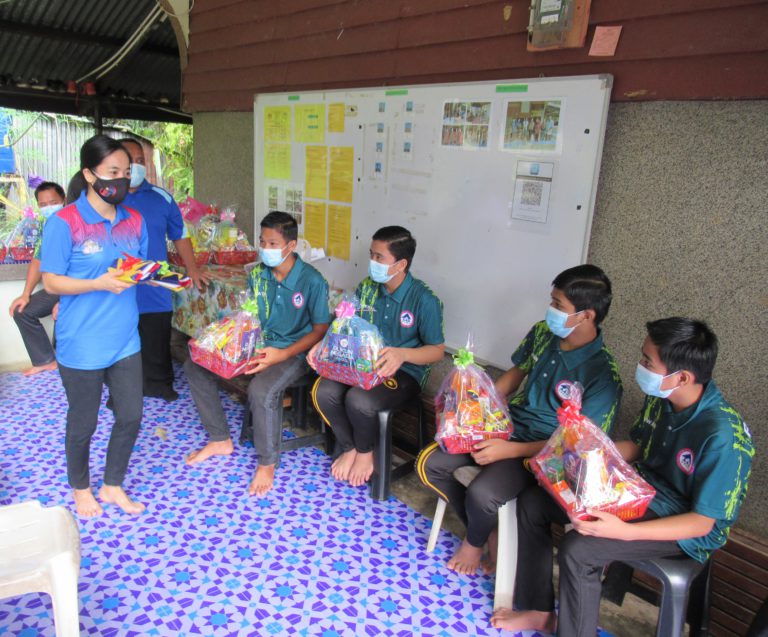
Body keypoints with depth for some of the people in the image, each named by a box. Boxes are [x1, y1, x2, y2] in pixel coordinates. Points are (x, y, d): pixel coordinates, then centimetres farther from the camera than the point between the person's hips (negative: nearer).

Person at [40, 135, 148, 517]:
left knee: (130, 416, 13)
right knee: (82, 424, 12)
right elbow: (51, 282, -12)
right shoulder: (64, 222, -14)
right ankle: (81, 489, 39)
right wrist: (100, 284, -25)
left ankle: (113, 486, 36)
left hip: (125, 339, 5)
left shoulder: (134, 220, 3)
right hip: (82, 345, -5)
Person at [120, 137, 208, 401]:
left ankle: (159, 384, 30)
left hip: (156, 290, 1)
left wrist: (192, 269, 7)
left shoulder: (161, 198, 6)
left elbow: (180, 235, 13)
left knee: (156, 344, 12)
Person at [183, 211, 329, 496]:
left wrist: (282, 355, -23)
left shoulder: (312, 281, -16)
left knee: (261, 391, -36)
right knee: (195, 365, 0)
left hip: (293, 352, -7)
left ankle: (267, 463, -8)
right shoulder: (256, 275, 1)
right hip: (256, 345, 7)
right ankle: (220, 440, 14)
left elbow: (320, 330, -13)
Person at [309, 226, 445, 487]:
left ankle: (365, 452, 2)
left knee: (358, 400, -33)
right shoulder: (366, 288, 2)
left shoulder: (424, 300, -15)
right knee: (323, 392, -22)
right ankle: (349, 448, 4)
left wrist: (402, 354, -31)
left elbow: (437, 350, -12)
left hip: (405, 371, -5)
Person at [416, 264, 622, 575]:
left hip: (541, 450, -6)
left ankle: (475, 541, 8)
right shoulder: (542, 333, -4)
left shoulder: (603, 377, -22)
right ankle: (486, 529, 13)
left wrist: (509, 450, -24)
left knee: (480, 495, -31)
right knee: (428, 464, -6)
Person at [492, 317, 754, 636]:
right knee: (532, 501, 1)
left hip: (685, 528, -7)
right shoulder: (659, 397, -8)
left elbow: (703, 523, -24)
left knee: (577, 550, -30)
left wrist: (624, 531, -35)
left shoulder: (722, 436, -30)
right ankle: (539, 610, 14)